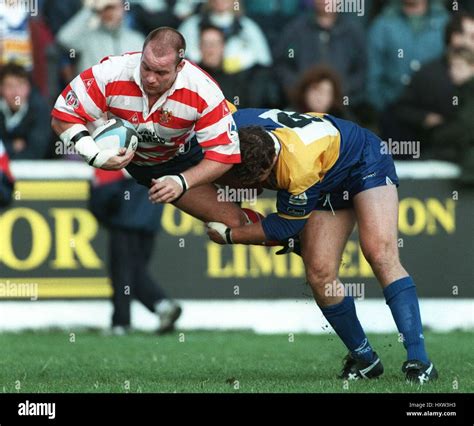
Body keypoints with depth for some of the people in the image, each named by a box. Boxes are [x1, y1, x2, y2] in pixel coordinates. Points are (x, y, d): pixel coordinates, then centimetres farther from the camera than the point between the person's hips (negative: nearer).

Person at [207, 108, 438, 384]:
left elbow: (286, 227, -25)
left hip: (365, 162, -7)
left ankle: (419, 361, -29)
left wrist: (230, 235, -17)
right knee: (319, 273, -9)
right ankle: (364, 358, 6)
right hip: (329, 188, 7)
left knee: (380, 254, -25)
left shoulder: (300, 167, -43)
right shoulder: (235, 126, -27)